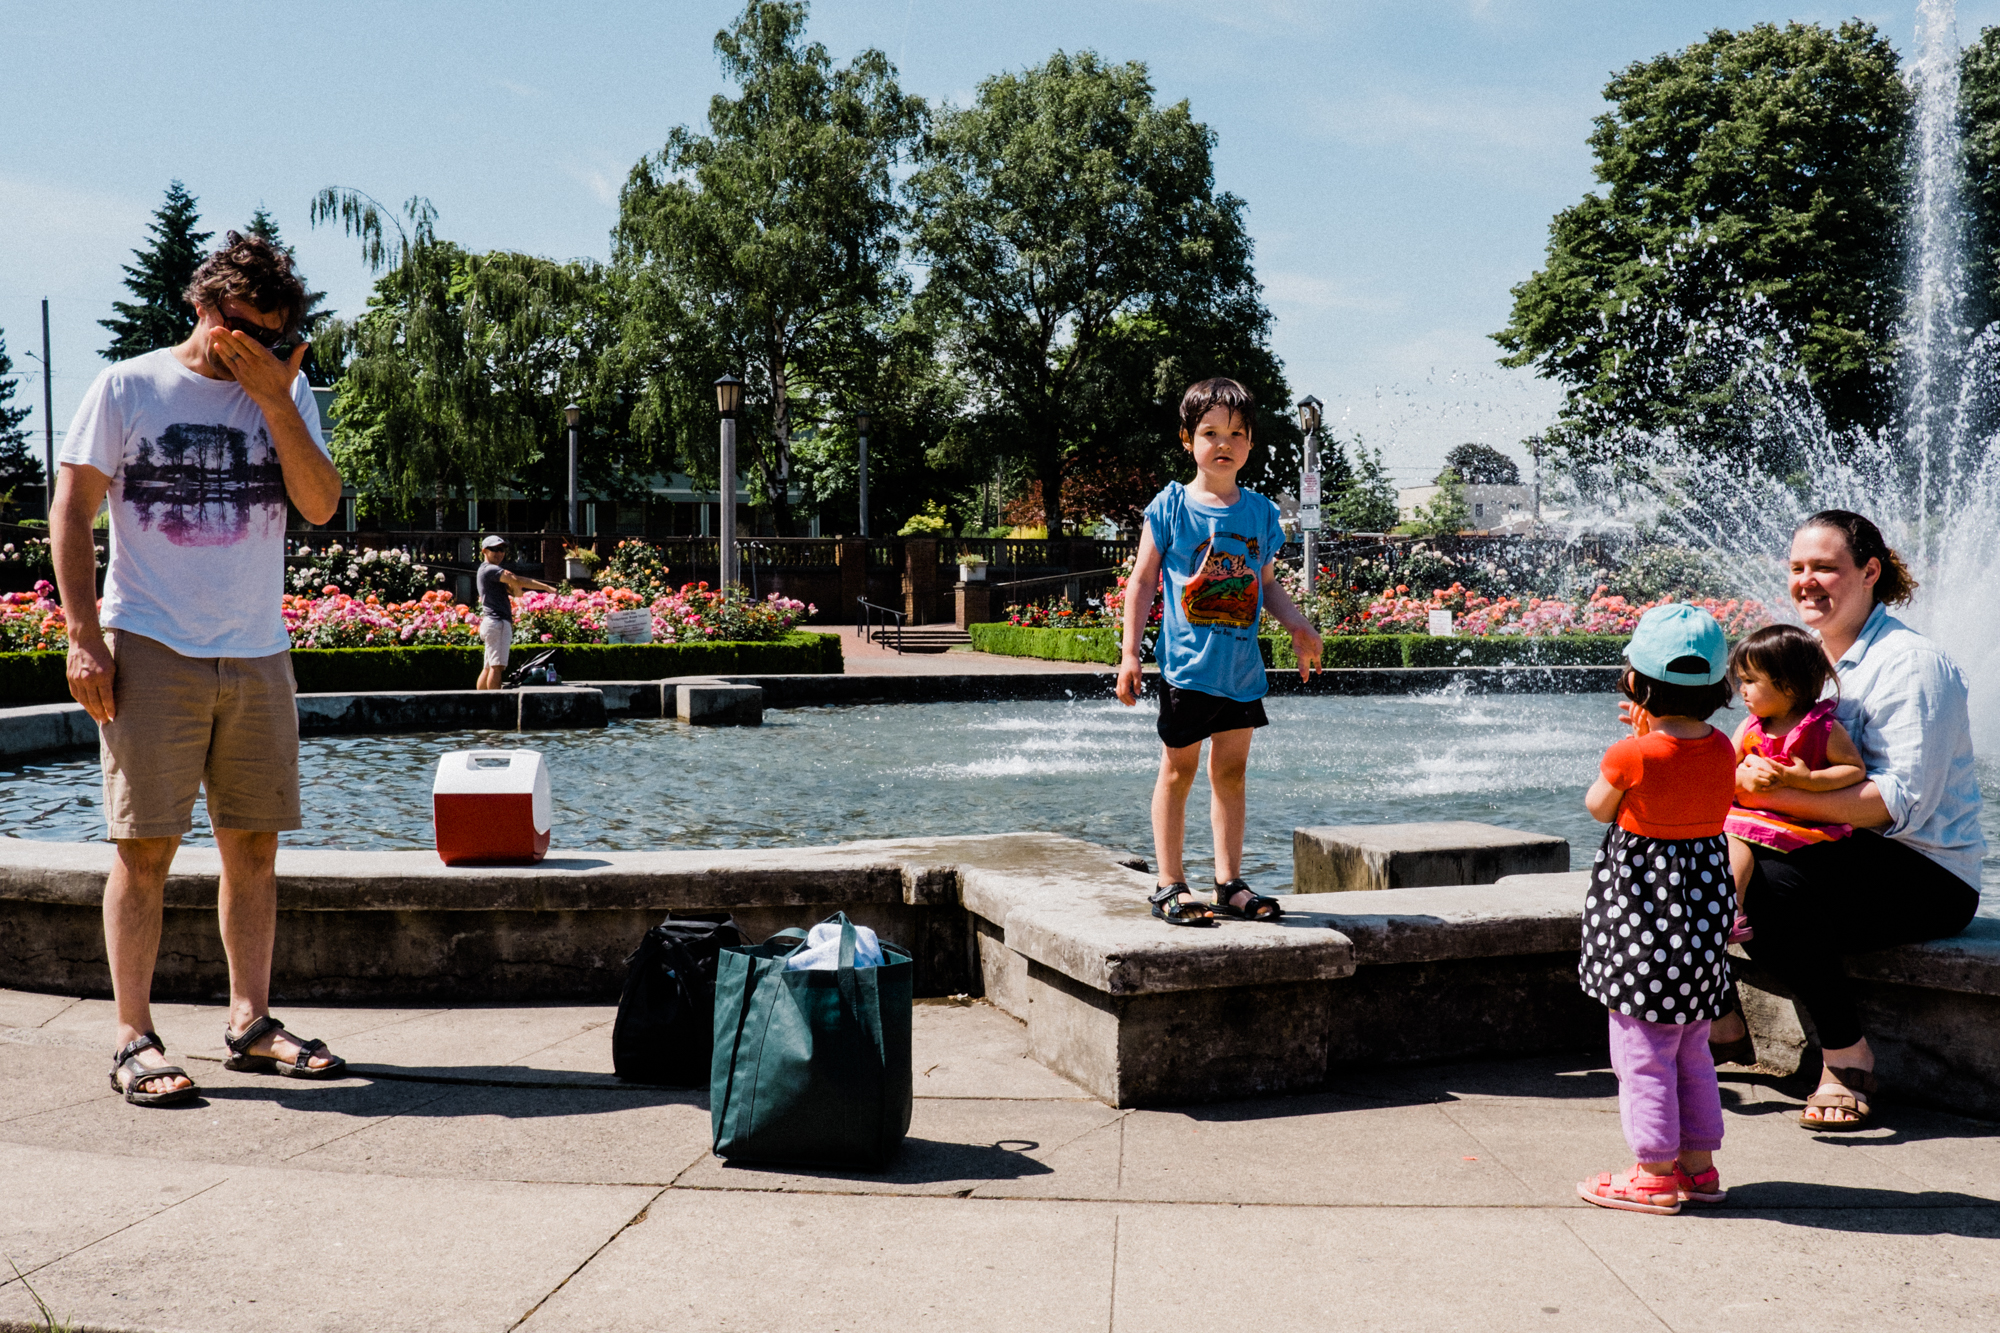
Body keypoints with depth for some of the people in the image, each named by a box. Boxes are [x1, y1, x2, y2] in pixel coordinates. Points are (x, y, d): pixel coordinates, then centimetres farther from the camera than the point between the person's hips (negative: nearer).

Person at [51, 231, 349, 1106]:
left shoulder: (286, 393, 11)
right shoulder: (127, 388, 1)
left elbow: (321, 507, -1)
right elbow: (71, 513, -1)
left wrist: (274, 402, -9)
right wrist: (83, 637, -8)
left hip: (257, 653, 4)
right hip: (151, 649, -4)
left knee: (253, 842, 6)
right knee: (146, 845, -4)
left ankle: (250, 1024, 16)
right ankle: (134, 1040, 3)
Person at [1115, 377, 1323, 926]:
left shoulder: (1261, 512, 8)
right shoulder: (1170, 506, -4)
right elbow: (1142, 582, -1)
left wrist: (1299, 627, 2)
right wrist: (1129, 654, -5)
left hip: (1242, 665, 4)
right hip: (1186, 662, -4)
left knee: (1231, 769, 10)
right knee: (1179, 768, 2)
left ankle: (1230, 882, 18)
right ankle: (1169, 885, 10)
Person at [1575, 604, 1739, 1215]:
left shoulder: (1633, 755, -19)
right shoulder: (1721, 749, -1)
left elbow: (1598, 806, -1)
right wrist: (1655, 733, 17)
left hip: (1644, 912, -7)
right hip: (1706, 904, 7)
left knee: (1643, 1051, 2)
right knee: (1691, 1050, 18)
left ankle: (1656, 1173, 7)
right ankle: (1699, 1164, 25)